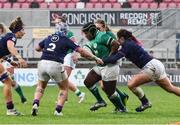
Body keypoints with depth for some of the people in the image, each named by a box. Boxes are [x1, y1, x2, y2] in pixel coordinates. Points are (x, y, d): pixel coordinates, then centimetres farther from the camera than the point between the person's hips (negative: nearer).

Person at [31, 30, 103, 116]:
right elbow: (81, 51, 4)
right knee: (64, 88, 19)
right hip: (56, 65, -3)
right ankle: (58, 110, 5)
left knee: (41, 86, 27)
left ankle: (35, 104, 2)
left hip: (42, 63, 3)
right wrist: (95, 58, 12)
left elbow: (37, 48, 32)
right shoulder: (66, 40, 8)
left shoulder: (48, 38, 19)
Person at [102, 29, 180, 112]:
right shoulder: (130, 43, 16)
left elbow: (114, 58, -19)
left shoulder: (127, 45, -11)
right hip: (157, 65, 10)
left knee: (131, 85, -10)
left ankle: (145, 103, 4)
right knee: (171, 89, 15)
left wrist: (102, 61, -10)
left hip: (152, 67, -10)